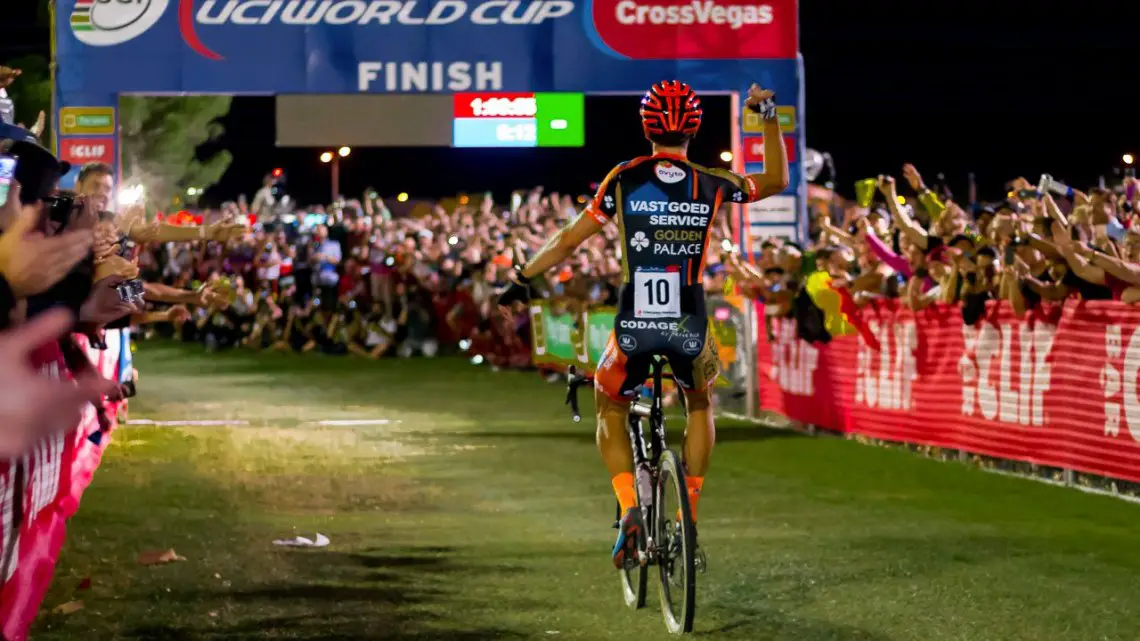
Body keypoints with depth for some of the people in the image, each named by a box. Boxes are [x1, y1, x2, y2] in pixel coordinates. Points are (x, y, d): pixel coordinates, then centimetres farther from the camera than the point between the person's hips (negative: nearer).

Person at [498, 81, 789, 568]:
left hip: (634, 325, -1)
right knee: (701, 403, 30)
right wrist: (769, 117, 21)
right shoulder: (711, 185, 2)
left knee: (610, 409, 24)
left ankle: (629, 510, 0)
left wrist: (521, 279, 17)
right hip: (689, 327, 1)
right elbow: (776, 181, 19)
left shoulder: (624, 179, 0)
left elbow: (568, 241, 5)